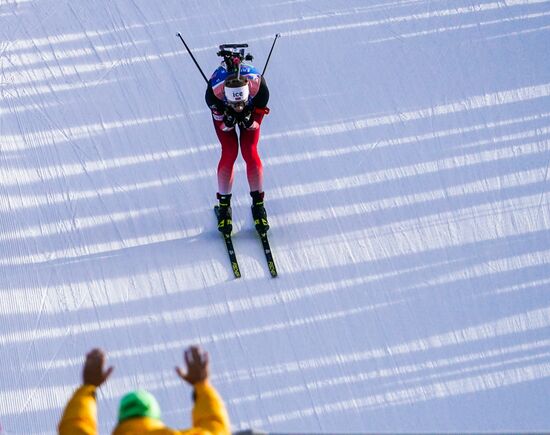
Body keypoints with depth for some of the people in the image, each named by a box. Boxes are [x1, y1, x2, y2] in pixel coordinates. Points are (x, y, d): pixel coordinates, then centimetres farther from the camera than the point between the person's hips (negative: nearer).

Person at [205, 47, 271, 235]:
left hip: (251, 109, 0)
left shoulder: (257, 84, -42)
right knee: (229, 153, -10)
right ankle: (224, 205, 7)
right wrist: (227, 122, -46)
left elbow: (260, 110, -21)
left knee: (250, 152, -9)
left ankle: (258, 204, 8)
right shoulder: (215, 89, -42)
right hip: (223, 108, 0)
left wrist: (249, 122, -41)